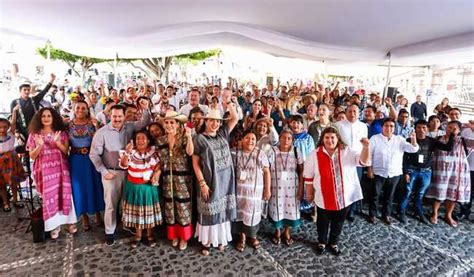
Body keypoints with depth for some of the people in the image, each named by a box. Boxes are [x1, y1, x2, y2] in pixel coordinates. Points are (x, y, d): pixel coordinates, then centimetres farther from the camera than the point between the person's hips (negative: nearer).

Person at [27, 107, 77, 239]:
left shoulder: (61, 133, 4)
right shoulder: (34, 134, 3)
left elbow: (66, 151, -1)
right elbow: (32, 156, 1)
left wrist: (57, 142, -18)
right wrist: (40, 146, -17)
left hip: (60, 168, 0)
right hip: (44, 170, 0)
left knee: (64, 194, 0)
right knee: (49, 196, 2)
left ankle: (70, 221, 11)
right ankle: (54, 225, 11)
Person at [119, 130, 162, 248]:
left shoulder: (153, 153, -5)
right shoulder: (131, 152, -7)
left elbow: (158, 168, 5)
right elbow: (123, 165, -20)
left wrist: (156, 174, -14)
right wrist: (127, 152, -34)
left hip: (148, 186, 0)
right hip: (134, 187, 1)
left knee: (149, 211, 10)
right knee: (135, 211, 11)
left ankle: (150, 235, 27)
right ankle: (138, 235, 30)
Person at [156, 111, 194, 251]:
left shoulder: (184, 138, -8)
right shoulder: (160, 140, 4)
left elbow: (190, 152, -27)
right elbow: (160, 160, 11)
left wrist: (189, 136, -38)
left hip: (183, 177, -4)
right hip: (167, 178, 4)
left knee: (183, 205, 4)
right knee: (170, 206, 12)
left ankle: (184, 237, 22)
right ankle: (174, 235, 30)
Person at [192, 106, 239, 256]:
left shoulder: (222, 134, 5)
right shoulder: (199, 139, -9)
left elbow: (235, 118, 3)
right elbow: (195, 163, -9)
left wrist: (228, 101, -5)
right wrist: (202, 183, -15)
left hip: (225, 180, 5)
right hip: (210, 181, -4)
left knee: (223, 209, 16)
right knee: (209, 211, 8)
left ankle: (221, 238, 34)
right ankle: (206, 241, 26)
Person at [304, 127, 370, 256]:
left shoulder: (347, 152, -6)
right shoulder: (315, 154, -8)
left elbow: (364, 160, -18)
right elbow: (309, 175, -1)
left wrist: (366, 147, -38)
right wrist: (309, 193, 3)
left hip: (344, 196, 1)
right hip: (323, 197, -1)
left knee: (338, 222, 20)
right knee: (323, 222, 18)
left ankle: (333, 243, 44)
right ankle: (322, 242, 42)